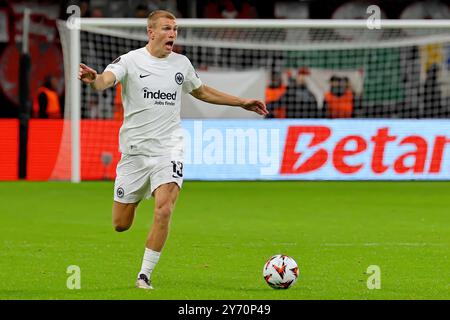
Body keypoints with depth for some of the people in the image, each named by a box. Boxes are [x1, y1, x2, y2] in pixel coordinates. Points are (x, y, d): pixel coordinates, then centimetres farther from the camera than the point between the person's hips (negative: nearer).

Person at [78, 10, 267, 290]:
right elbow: (106, 80, -26)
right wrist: (93, 79, -51)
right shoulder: (130, 61, -6)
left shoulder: (182, 64, 8)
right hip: (135, 150, -2)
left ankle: (145, 275, -8)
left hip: (169, 150, 2)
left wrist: (243, 103, 27)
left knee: (164, 211, -21)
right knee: (121, 225, 4)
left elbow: (202, 92, 26)